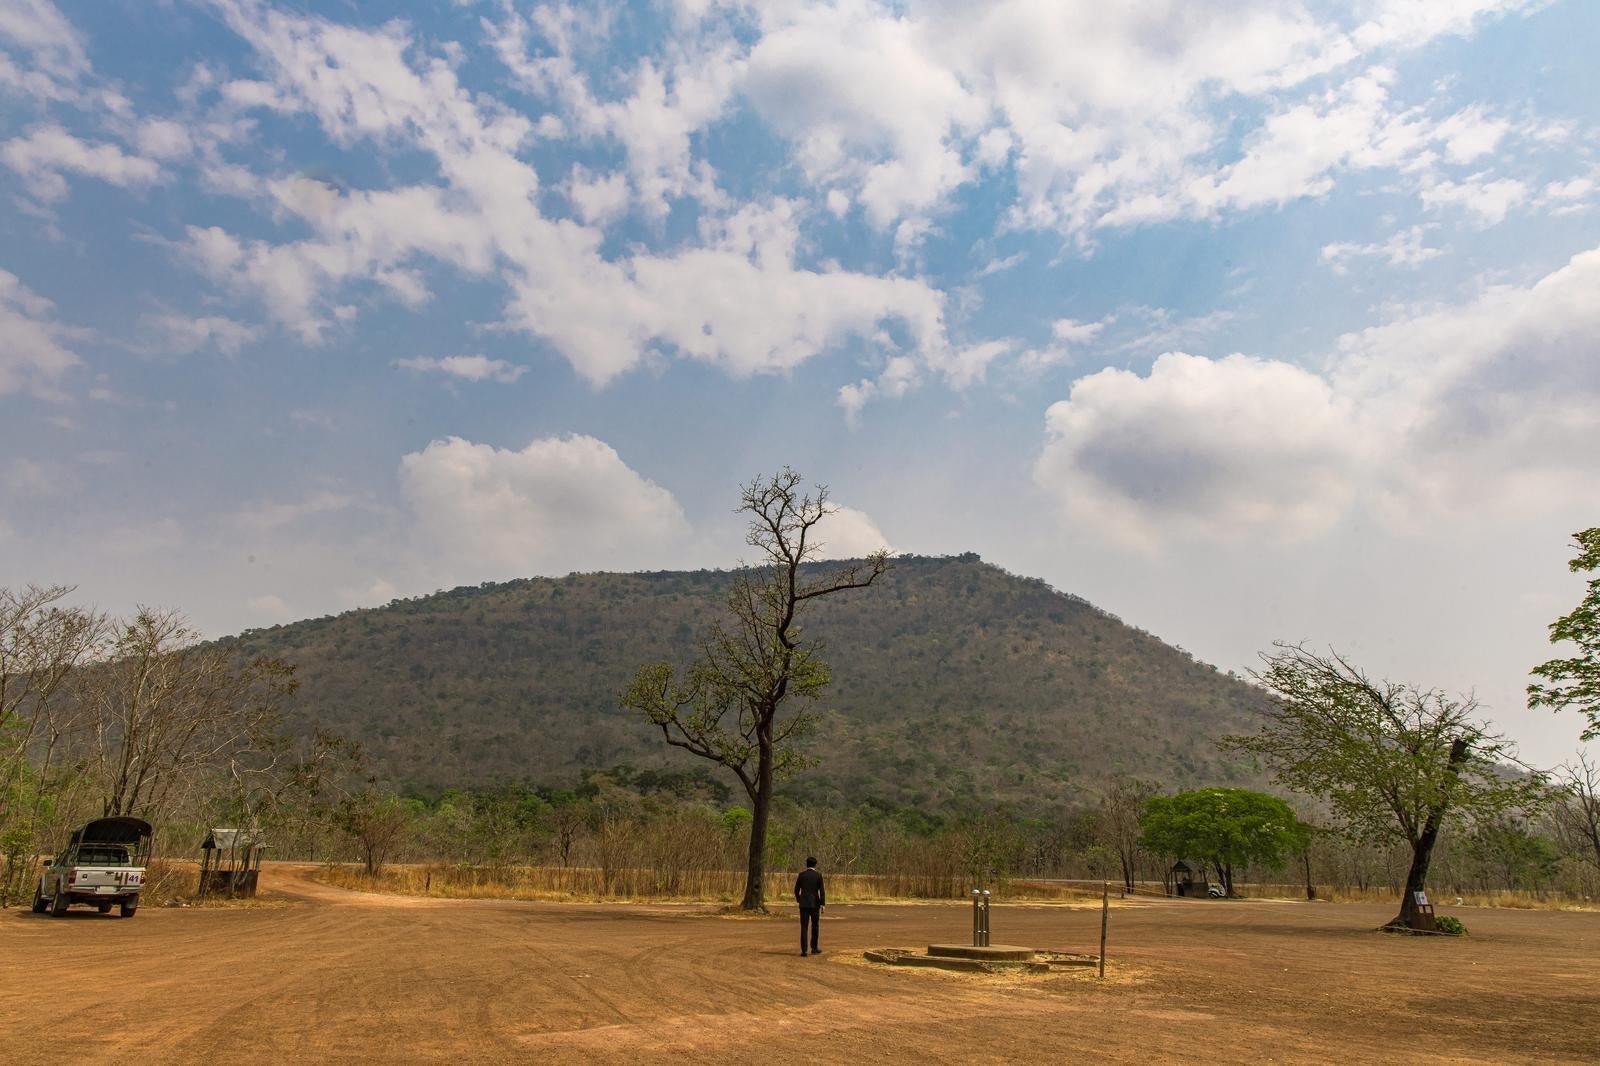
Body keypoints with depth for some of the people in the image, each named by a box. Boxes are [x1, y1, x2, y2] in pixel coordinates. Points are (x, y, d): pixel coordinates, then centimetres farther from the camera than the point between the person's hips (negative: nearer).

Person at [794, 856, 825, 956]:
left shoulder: (801, 874, 0)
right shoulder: (818, 875, -4)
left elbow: (796, 889, 6)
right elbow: (822, 891, -10)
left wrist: (798, 900, 22)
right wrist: (823, 905, -9)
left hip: (804, 904, 1)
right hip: (814, 904, -1)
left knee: (804, 927, 0)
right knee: (815, 926, 17)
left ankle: (804, 951, -8)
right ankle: (814, 948, 25)